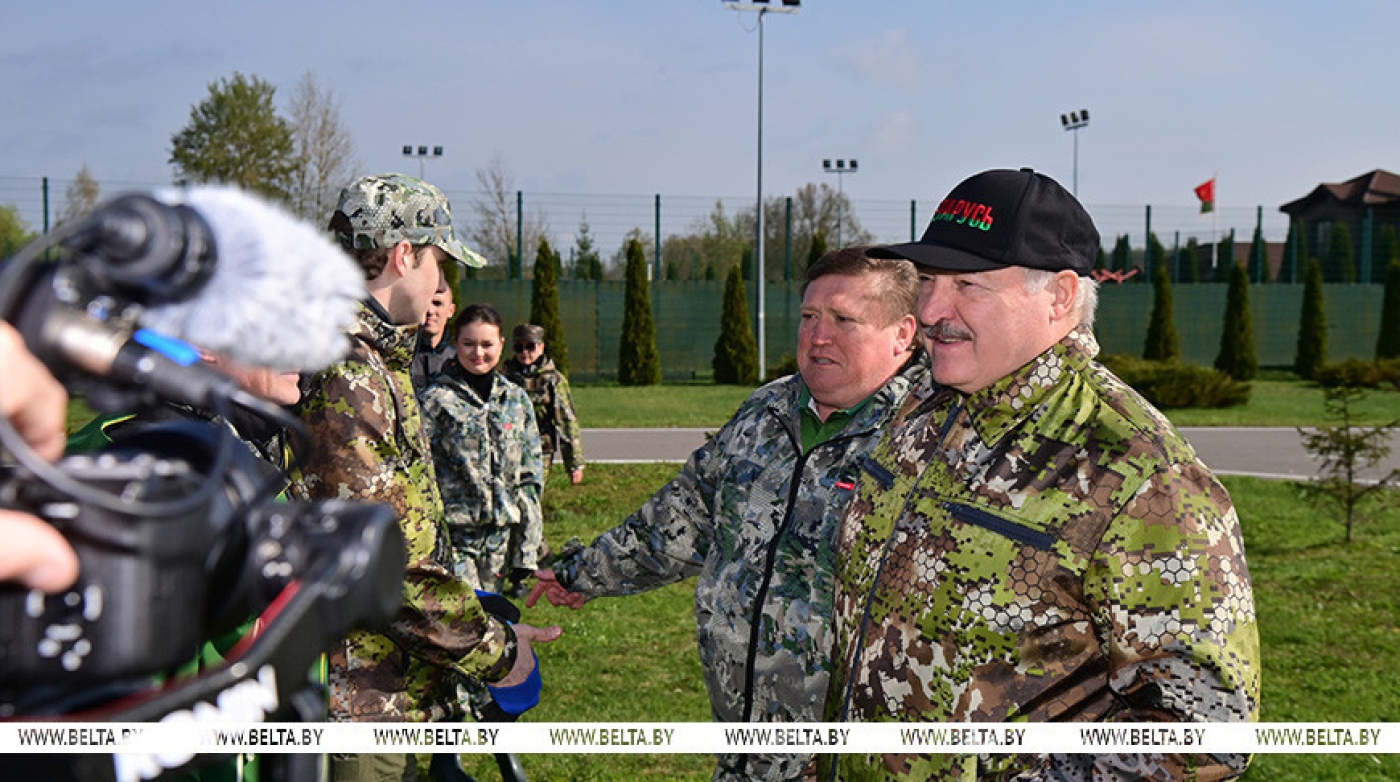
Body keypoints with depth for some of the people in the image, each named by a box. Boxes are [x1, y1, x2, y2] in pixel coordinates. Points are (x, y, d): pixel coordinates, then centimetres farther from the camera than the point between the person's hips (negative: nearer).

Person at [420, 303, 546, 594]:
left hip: (500, 536, 4)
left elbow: (531, 478, 12)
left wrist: (528, 548, 8)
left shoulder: (517, 399, 11)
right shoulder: (435, 399, -3)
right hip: (453, 534, -4)